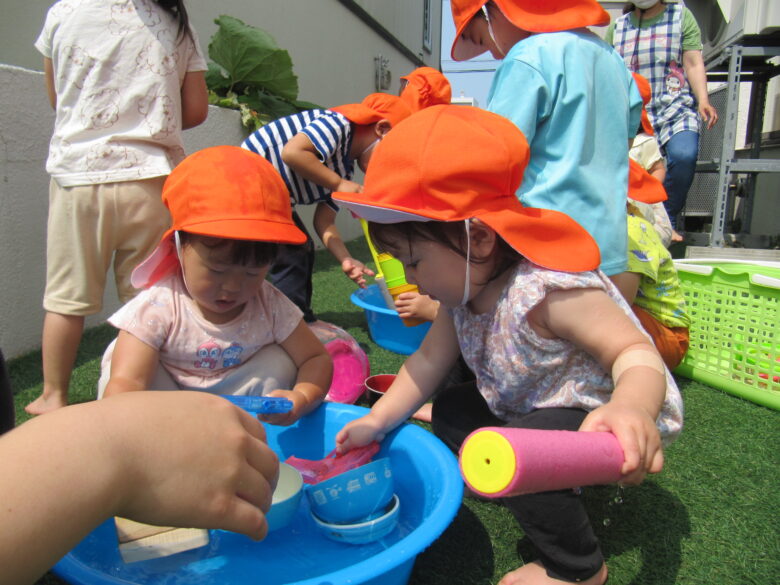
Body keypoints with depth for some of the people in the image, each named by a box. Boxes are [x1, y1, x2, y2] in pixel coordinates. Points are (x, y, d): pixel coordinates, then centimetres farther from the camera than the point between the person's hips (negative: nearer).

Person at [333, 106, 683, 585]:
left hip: (600, 420, -8)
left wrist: (633, 408, -55)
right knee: (451, 411, 9)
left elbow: (636, 352, -33)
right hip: (526, 410, 9)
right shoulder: (464, 288, -8)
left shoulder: (547, 292, -35)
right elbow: (429, 361, -1)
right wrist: (377, 423, -4)